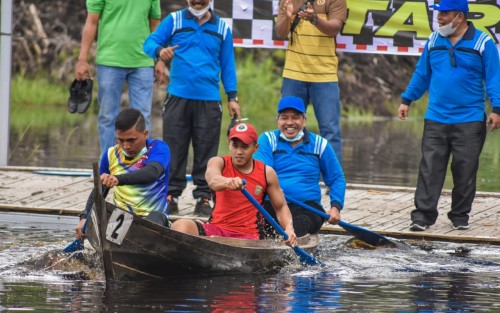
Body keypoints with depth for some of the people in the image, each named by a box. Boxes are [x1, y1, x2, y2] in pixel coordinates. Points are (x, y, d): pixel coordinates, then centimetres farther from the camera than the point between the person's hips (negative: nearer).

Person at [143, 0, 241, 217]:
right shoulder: (174, 21, 7)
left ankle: (203, 198, 5)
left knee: (206, 150, 1)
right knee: (174, 147, 0)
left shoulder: (222, 28, 11)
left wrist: (232, 97, 8)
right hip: (178, 97, -1)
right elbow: (150, 42, 0)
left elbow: (227, 63, 14)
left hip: (209, 100, 1)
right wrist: (159, 51, -24)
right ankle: (171, 195, 6)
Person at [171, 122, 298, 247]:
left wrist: (289, 228, -10)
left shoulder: (267, 173, 4)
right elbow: (212, 180, -25)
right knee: (181, 226, -28)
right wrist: (228, 182, -51)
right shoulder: (219, 163, 0)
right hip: (217, 228, 1)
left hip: (248, 236, -1)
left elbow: (281, 206, 12)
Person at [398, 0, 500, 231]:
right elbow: (421, 73, 18)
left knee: (465, 171, 3)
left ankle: (460, 216, 14)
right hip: (435, 119, 3)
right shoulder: (434, 41, 9)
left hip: (469, 122, -3)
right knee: (430, 168, -3)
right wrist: (406, 100, 17)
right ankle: (423, 214, -3)